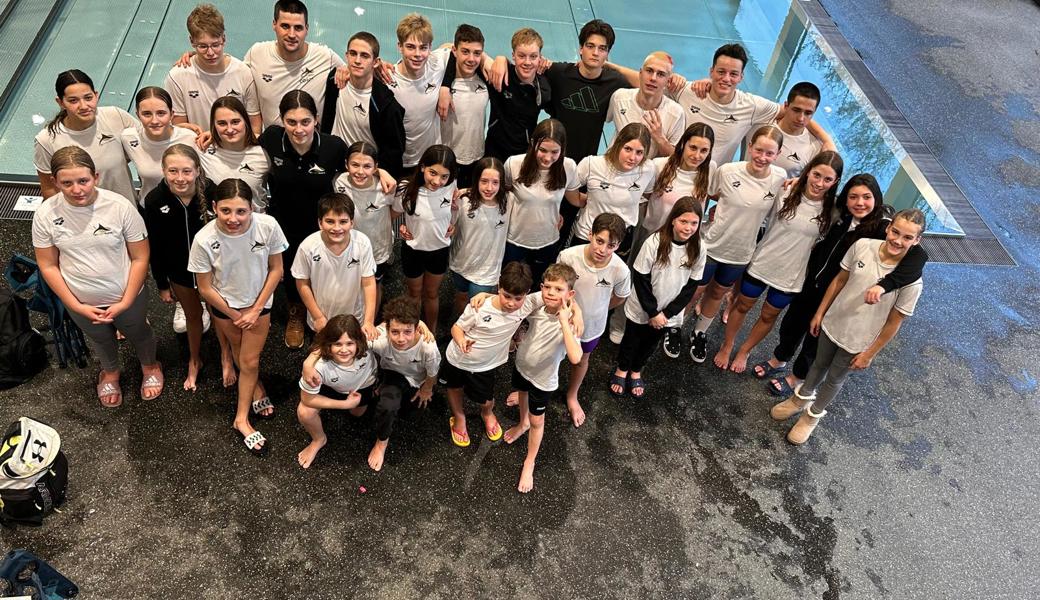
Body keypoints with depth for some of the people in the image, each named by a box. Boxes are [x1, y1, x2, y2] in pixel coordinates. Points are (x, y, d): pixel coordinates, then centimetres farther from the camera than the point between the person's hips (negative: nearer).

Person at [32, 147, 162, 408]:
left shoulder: (120, 207, -26)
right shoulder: (45, 215, -20)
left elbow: (140, 258, -17)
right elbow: (48, 266, -9)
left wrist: (126, 302, -17)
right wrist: (75, 306, -13)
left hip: (127, 298, -2)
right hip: (82, 304, 2)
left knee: (139, 334, 26)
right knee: (102, 340, 30)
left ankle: (149, 367, 58)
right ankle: (110, 373, 61)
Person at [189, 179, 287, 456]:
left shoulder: (268, 226, -30)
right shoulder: (204, 240, -31)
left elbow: (275, 269, -13)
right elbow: (205, 288, -16)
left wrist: (256, 309, -11)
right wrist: (234, 315, -7)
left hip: (259, 302, 0)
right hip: (224, 305, 0)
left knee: (250, 361, 7)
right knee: (239, 354, 22)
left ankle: (241, 418, 24)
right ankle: (257, 389, 50)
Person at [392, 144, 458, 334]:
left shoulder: (451, 186, -21)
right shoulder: (407, 190, -29)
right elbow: (394, 215, -8)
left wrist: (452, 223, -9)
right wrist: (402, 227, -23)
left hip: (440, 249, 2)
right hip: (413, 250, -2)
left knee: (432, 293, 26)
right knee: (415, 294, 24)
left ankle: (432, 333, 48)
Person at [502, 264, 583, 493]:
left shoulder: (569, 322, -35)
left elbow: (575, 358, -51)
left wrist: (563, 321, -49)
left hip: (543, 378, -4)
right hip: (521, 364, 4)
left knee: (537, 421, 14)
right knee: (523, 393, 33)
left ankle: (529, 464, 37)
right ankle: (523, 423, 66)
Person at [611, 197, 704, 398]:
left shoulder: (698, 251, -15)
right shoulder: (655, 242, -24)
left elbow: (691, 286, -7)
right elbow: (640, 279, -18)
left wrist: (666, 313, -12)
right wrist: (652, 312, -17)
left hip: (668, 313, 3)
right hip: (641, 308, -3)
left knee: (650, 343, 24)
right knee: (631, 340, 19)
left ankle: (636, 372, 49)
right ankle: (621, 370, 46)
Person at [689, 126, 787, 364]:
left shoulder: (780, 179, -14)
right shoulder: (728, 171, -20)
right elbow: (707, 195, -2)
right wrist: (717, 211, -13)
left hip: (740, 252, 3)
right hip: (711, 244, -3)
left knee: (718, 293, 25)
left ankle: (700, 332, 49)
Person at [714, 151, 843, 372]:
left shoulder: (832, 210, -15)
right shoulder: (786, 193, -17)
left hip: (790, 276, 1)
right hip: (761, 263, -1)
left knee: (768, 316, 20)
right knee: (742, 306, 18)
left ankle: (744, 351, 45)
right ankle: (727, 346, 43)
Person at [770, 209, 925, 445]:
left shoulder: (912, 280, -26)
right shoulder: (862, 246, -19)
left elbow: (894, 322, -15)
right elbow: (840, 279, -3)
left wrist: (869, 353, -8)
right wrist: (819, 312, 4)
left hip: (857, 342, -2)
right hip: (833, 323, 3)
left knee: (834, 379, 20)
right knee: (819, 365, 27)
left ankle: (813, 415, 46)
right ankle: (802, 398, 55)